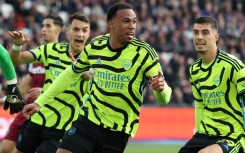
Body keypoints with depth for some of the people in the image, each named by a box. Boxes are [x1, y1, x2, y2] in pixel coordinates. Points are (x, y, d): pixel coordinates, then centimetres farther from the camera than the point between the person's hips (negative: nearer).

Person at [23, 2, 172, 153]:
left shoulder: (144, 52, -13)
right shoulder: (95, 46, -2)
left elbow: (164, 99, -14)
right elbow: (70, 74, 15)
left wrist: (161, 88, -38)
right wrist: (39, 102, 13)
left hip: (117, 131, -3)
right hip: (88, 120, 3)